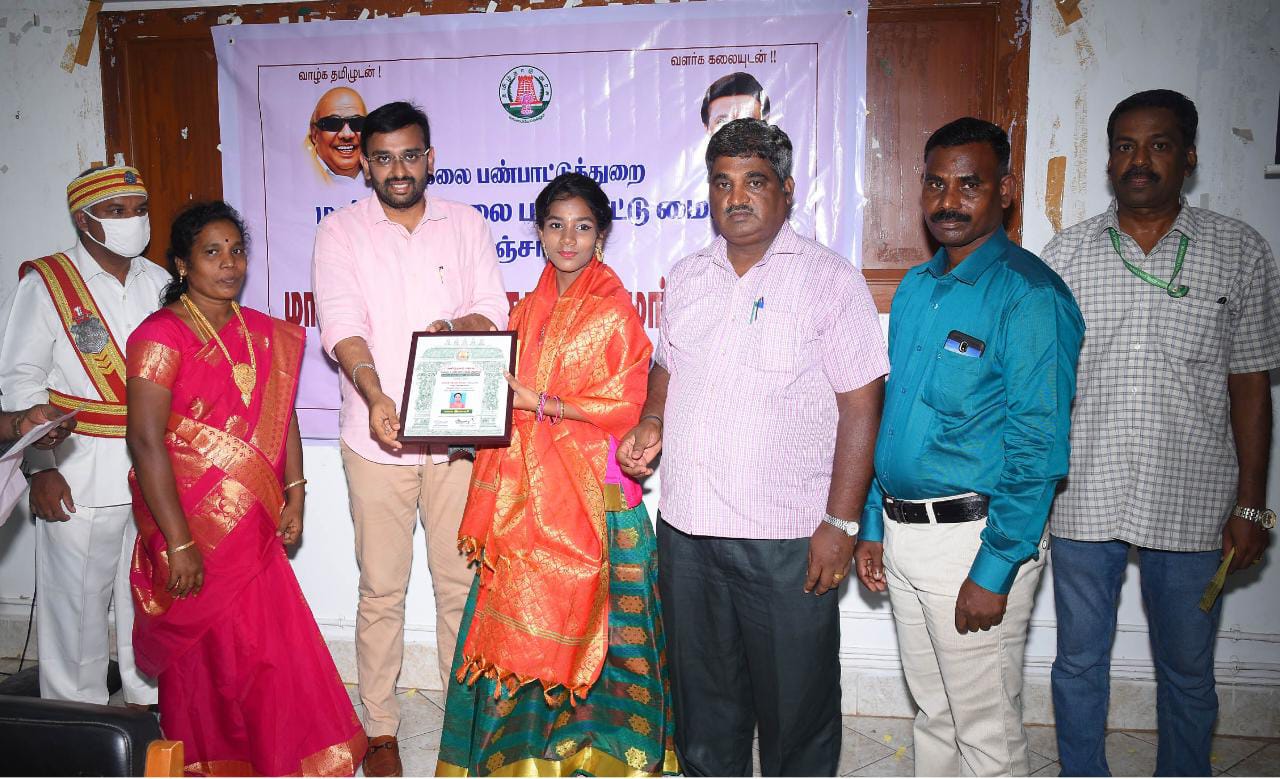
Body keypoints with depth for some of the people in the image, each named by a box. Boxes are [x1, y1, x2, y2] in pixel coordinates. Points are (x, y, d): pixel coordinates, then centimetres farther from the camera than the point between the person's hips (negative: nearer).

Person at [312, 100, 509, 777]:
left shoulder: (465, 225, 9)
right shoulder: (340, 232, 3)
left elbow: (492, 313, 3)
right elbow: (342, 325, -9)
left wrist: (448, 329, -19)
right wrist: (375, 396, -26)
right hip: (378, 433, -1)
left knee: (461, 582, 8)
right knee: (381, 589, 7)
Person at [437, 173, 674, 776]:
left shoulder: (614, 309, -6)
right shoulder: (532, 307, 13)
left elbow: (623, 404, -10)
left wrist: (542, 404, -16)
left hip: (589, 486, -5)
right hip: (527, 487, 6)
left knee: (581, 609, 2)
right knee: (519, 615, 8)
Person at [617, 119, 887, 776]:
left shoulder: (830, 280, -7)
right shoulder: (687, 276, 10)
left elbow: (861, 408, -10)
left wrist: (841, 524, -14)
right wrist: (652, 424, 2)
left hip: (787, 542, -5)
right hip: (685, 528, 5)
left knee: (796, 705, 10)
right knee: (701, 697, 20)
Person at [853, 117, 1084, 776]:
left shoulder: (1030, 295, -13)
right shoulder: (915, 288, 10)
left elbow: (1038, 446, -17)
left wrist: (994, 571, -18)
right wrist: (873, 526, 13)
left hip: (975, 539, -7)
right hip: (902, 535, 7)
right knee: (933, 715, 22)